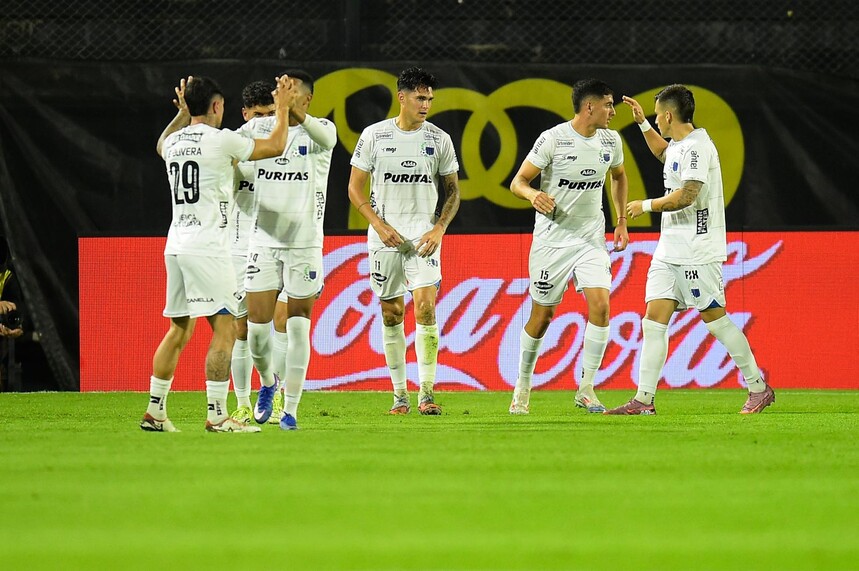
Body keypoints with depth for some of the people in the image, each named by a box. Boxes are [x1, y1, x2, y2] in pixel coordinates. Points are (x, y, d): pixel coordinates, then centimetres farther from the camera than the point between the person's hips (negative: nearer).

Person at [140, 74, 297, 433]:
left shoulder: (174, 142, 11)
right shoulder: (220, 140, -8)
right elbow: (275, 147, 2)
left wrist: (182, 114, 44)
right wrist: (283, 108, 15)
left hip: (175, 245, 8)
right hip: (207, 247, -8)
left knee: (179, 329, 15)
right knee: (223, 327, -7)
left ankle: (154, 411, 14)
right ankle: (217, 416, -13)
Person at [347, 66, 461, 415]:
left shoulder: (439, 139, 3)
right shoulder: (374, 136, -1)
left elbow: (452, 190, 10)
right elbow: (355, 187, 3)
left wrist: (439, 228, -5)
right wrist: (380, 225, -9)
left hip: (424, 235, 0)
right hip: (385, 236, 0)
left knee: (425, 305, -14)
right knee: (391, 313, 4)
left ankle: (427, 392, -11)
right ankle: (400, 393, 14)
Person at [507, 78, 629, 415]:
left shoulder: (610, 141, 2)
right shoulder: (553, 139, -13)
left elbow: (619, 176, 23)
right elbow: (518, 181, -10)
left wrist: (621, 220, 17)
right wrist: (533, 194, -32)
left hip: (591, 238, 4)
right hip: (552, 238, -4)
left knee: (600, 305, -14)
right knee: (542, 315, 3)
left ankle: (586, 389, -5)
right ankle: (523, 386, 23)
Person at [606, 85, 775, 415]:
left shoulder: (697, 146, -15)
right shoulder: (679, 145, 15)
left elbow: (687, 196, -24)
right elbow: (663, 153, 42)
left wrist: (646, 206, -12)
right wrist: (642, 123, 34)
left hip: (697, 252, -10)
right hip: (670, 251, 10)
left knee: (715, 318, -4)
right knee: (654, 320, 1)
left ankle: (758, 388, 7)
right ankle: (644, 400, -2)